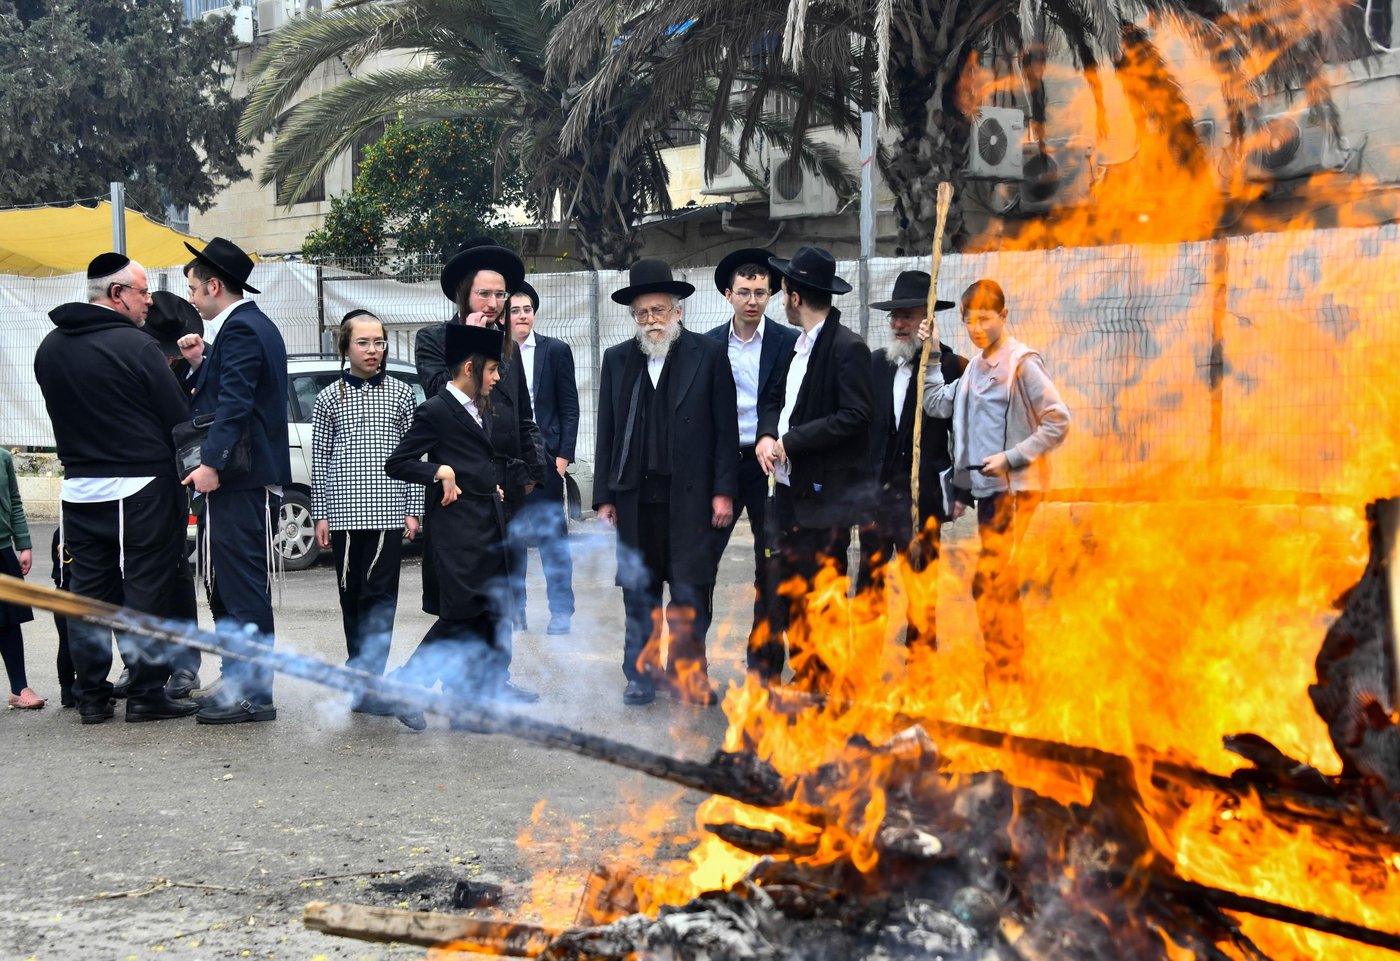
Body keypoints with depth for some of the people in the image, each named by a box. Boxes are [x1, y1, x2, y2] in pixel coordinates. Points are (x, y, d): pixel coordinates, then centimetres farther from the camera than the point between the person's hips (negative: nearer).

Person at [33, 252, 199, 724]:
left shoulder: (49, 348, 7)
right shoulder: (135, 346, -14)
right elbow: (178, 419, -11)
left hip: (79, 487, 6)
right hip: (140, 490, -6)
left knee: (89, 592, 10)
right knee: (146, 593, 1)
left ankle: (91, 696, 13)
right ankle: (146, 693, 3)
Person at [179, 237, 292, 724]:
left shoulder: (240, 329, -13)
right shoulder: (253, 325, 19)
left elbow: (235, 403, -23)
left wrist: (212, 464, -26)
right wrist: (201, 364, 10)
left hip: (240, 481, -11)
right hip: (243, 477, 11)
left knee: (242, 588, -8)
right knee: (227, 585, 15)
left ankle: (252, 693, -5)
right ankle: (239, 680, 21)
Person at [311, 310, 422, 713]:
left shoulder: (400, 393, 7)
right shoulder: (330, 397, 7)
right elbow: (320, 459, 7)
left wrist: (412, 510, 3)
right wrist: (321, 514, 3)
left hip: (388, 511, -1)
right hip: (345, 510, 1)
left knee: (380, 594, -6)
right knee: (351, 595, 6)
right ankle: (361, 673, 16)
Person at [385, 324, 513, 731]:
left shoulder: (478, 410, 17)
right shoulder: (436, 411, -9)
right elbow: (396, 464, -11)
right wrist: (439, 472, -20)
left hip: (490, 529, 9)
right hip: (458, 530, -9)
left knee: (494, 616, 8)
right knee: (459, 616, -10)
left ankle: (486, 697, 14)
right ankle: (405, 687, 0)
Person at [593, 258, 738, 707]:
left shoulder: (708, 355, 1)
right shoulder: (617, 359, 11)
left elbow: (725, 429, 0)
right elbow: (607, 434, 11)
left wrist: (723, 491, -6)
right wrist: (604, 496, 6)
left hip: (690, 497, -3)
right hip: (635, 497, 3)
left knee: (691, 593, -1)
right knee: (639, 591, 8)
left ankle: (690, 674, 10)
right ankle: (641, 676, 17)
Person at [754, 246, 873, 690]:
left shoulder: (848, 349, -12)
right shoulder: (798, 345, 15)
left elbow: (854, 418, -19)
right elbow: (775, 399, 21)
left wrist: (789, 441, -17)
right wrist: (766, 436, -2)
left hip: (826, 495, -8)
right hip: (791, 489, 8)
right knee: (788, 589, 12)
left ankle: (820, 688, 6)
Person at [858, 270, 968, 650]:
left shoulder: (951, 366, -6)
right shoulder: (875, 363, 8)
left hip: (922, 494, -4)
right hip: (875, 491, 5)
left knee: (922, 587, 4)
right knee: (868, 580, 10)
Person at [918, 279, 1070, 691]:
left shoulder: (1022, 363, -10)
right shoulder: (975, 367, 12)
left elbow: (1058, 422, -13)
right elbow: (937, 405, 10)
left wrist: (1011, 458, -18)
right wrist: (931, 355, 5)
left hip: (1015, 487, -8)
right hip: (985, 486, 8)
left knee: (988, 581, -12)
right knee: (1002, 583, 12)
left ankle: (1000, 680, -6)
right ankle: (1012, 673, 19)